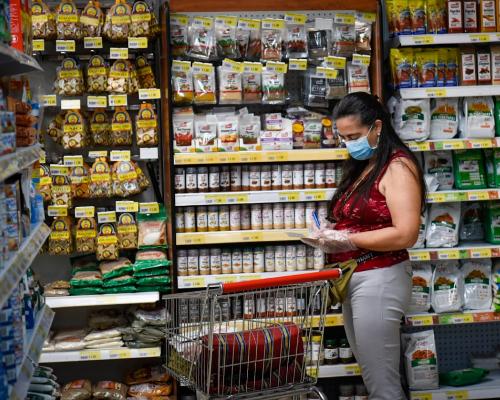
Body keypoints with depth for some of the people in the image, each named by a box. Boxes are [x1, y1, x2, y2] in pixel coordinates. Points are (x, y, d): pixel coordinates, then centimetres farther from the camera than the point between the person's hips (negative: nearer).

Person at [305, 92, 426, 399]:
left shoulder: (397, 166, -11)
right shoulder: (362, 168, 16)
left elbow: (405, 235, -20)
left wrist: (346, 240, -16)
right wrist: (332, 231, 3)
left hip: (379, 280, -9)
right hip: (353, 279, 9)